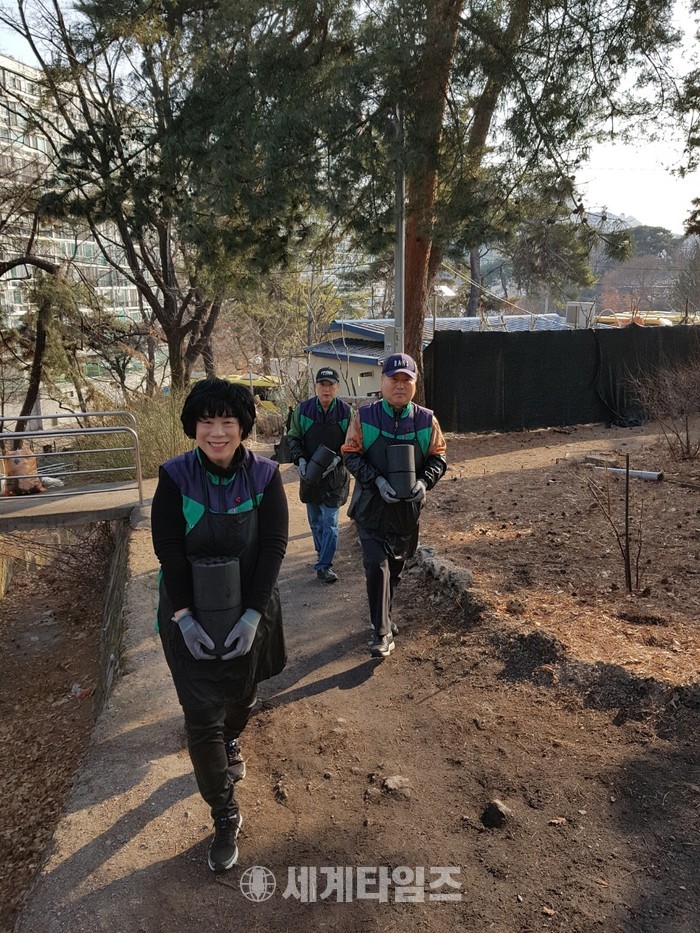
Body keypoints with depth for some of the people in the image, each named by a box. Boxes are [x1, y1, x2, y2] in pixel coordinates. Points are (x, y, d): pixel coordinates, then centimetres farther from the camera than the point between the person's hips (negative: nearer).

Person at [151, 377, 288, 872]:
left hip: (250, 610, 1)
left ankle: (230, 742, 57)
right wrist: (184, 617, -18)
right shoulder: (175, 477, -14)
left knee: (242, 694, 21)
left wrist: (253, 614, -19)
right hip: (191, 613, -1)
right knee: (202, 715, 0)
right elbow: (168, 549, -13)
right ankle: (226, 816, 22)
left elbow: (274, 545, -14)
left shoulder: (264, 475, -13)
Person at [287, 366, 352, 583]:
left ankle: (324, 565, 5)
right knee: (315, 519, 17)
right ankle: (321, 552, 38)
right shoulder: (303, 409, -5)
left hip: (335, 474, -3)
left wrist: (337, 459, -17)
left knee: (330, 521, -3)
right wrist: (300, 459, -10)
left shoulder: (346, 411, -9)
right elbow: (293, 437, 4)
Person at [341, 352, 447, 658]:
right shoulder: (365, 417, -8)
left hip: (408, 506, 3)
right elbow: (350, 454, -7)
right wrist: (377, 480, -20)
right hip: (372, 506, -3)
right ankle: (382, 633, 2)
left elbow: (438, 458, 3)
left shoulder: (426, 420, -3)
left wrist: (424, 482, -16)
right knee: (377, 565, -10)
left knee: (396, 566, 18)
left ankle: (384, 617, 42)